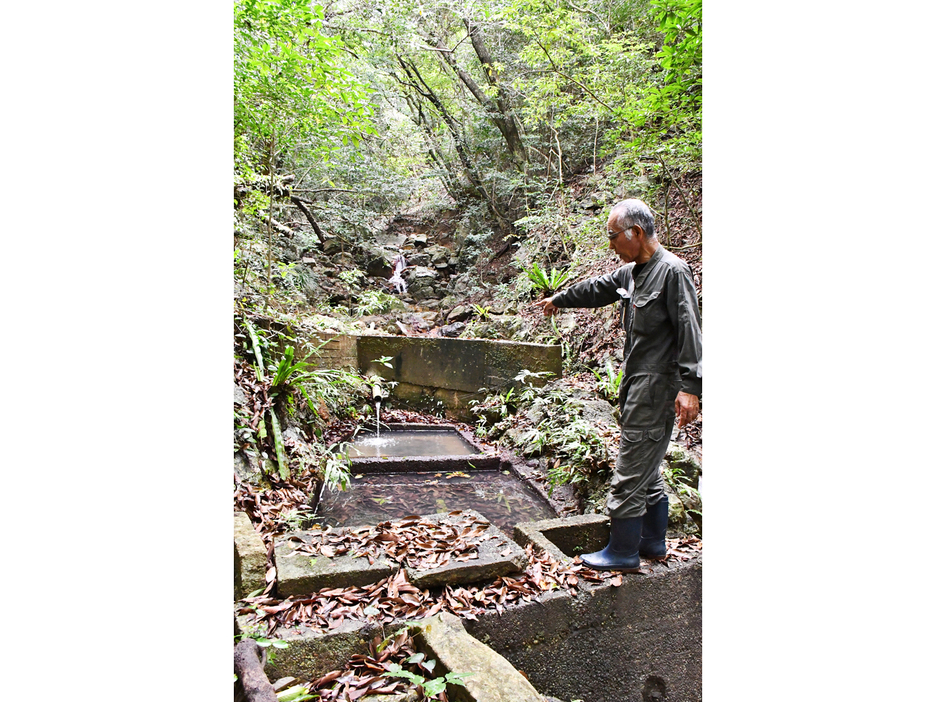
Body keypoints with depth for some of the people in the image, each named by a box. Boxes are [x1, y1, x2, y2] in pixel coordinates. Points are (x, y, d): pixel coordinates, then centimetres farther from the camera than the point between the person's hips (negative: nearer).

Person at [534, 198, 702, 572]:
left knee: (629, 472, -3)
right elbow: (598, 288, 30)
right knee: (647, 470, 17)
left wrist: (690, 386, -24)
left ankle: (623, 552, 11)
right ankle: (654, 543, 30)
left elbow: (689, 330, -19)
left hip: (657, 386, -9)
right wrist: (559, 298, 44)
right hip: (638, 384, 9)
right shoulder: (631, 272, 13)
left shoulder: (672, 271, -14)